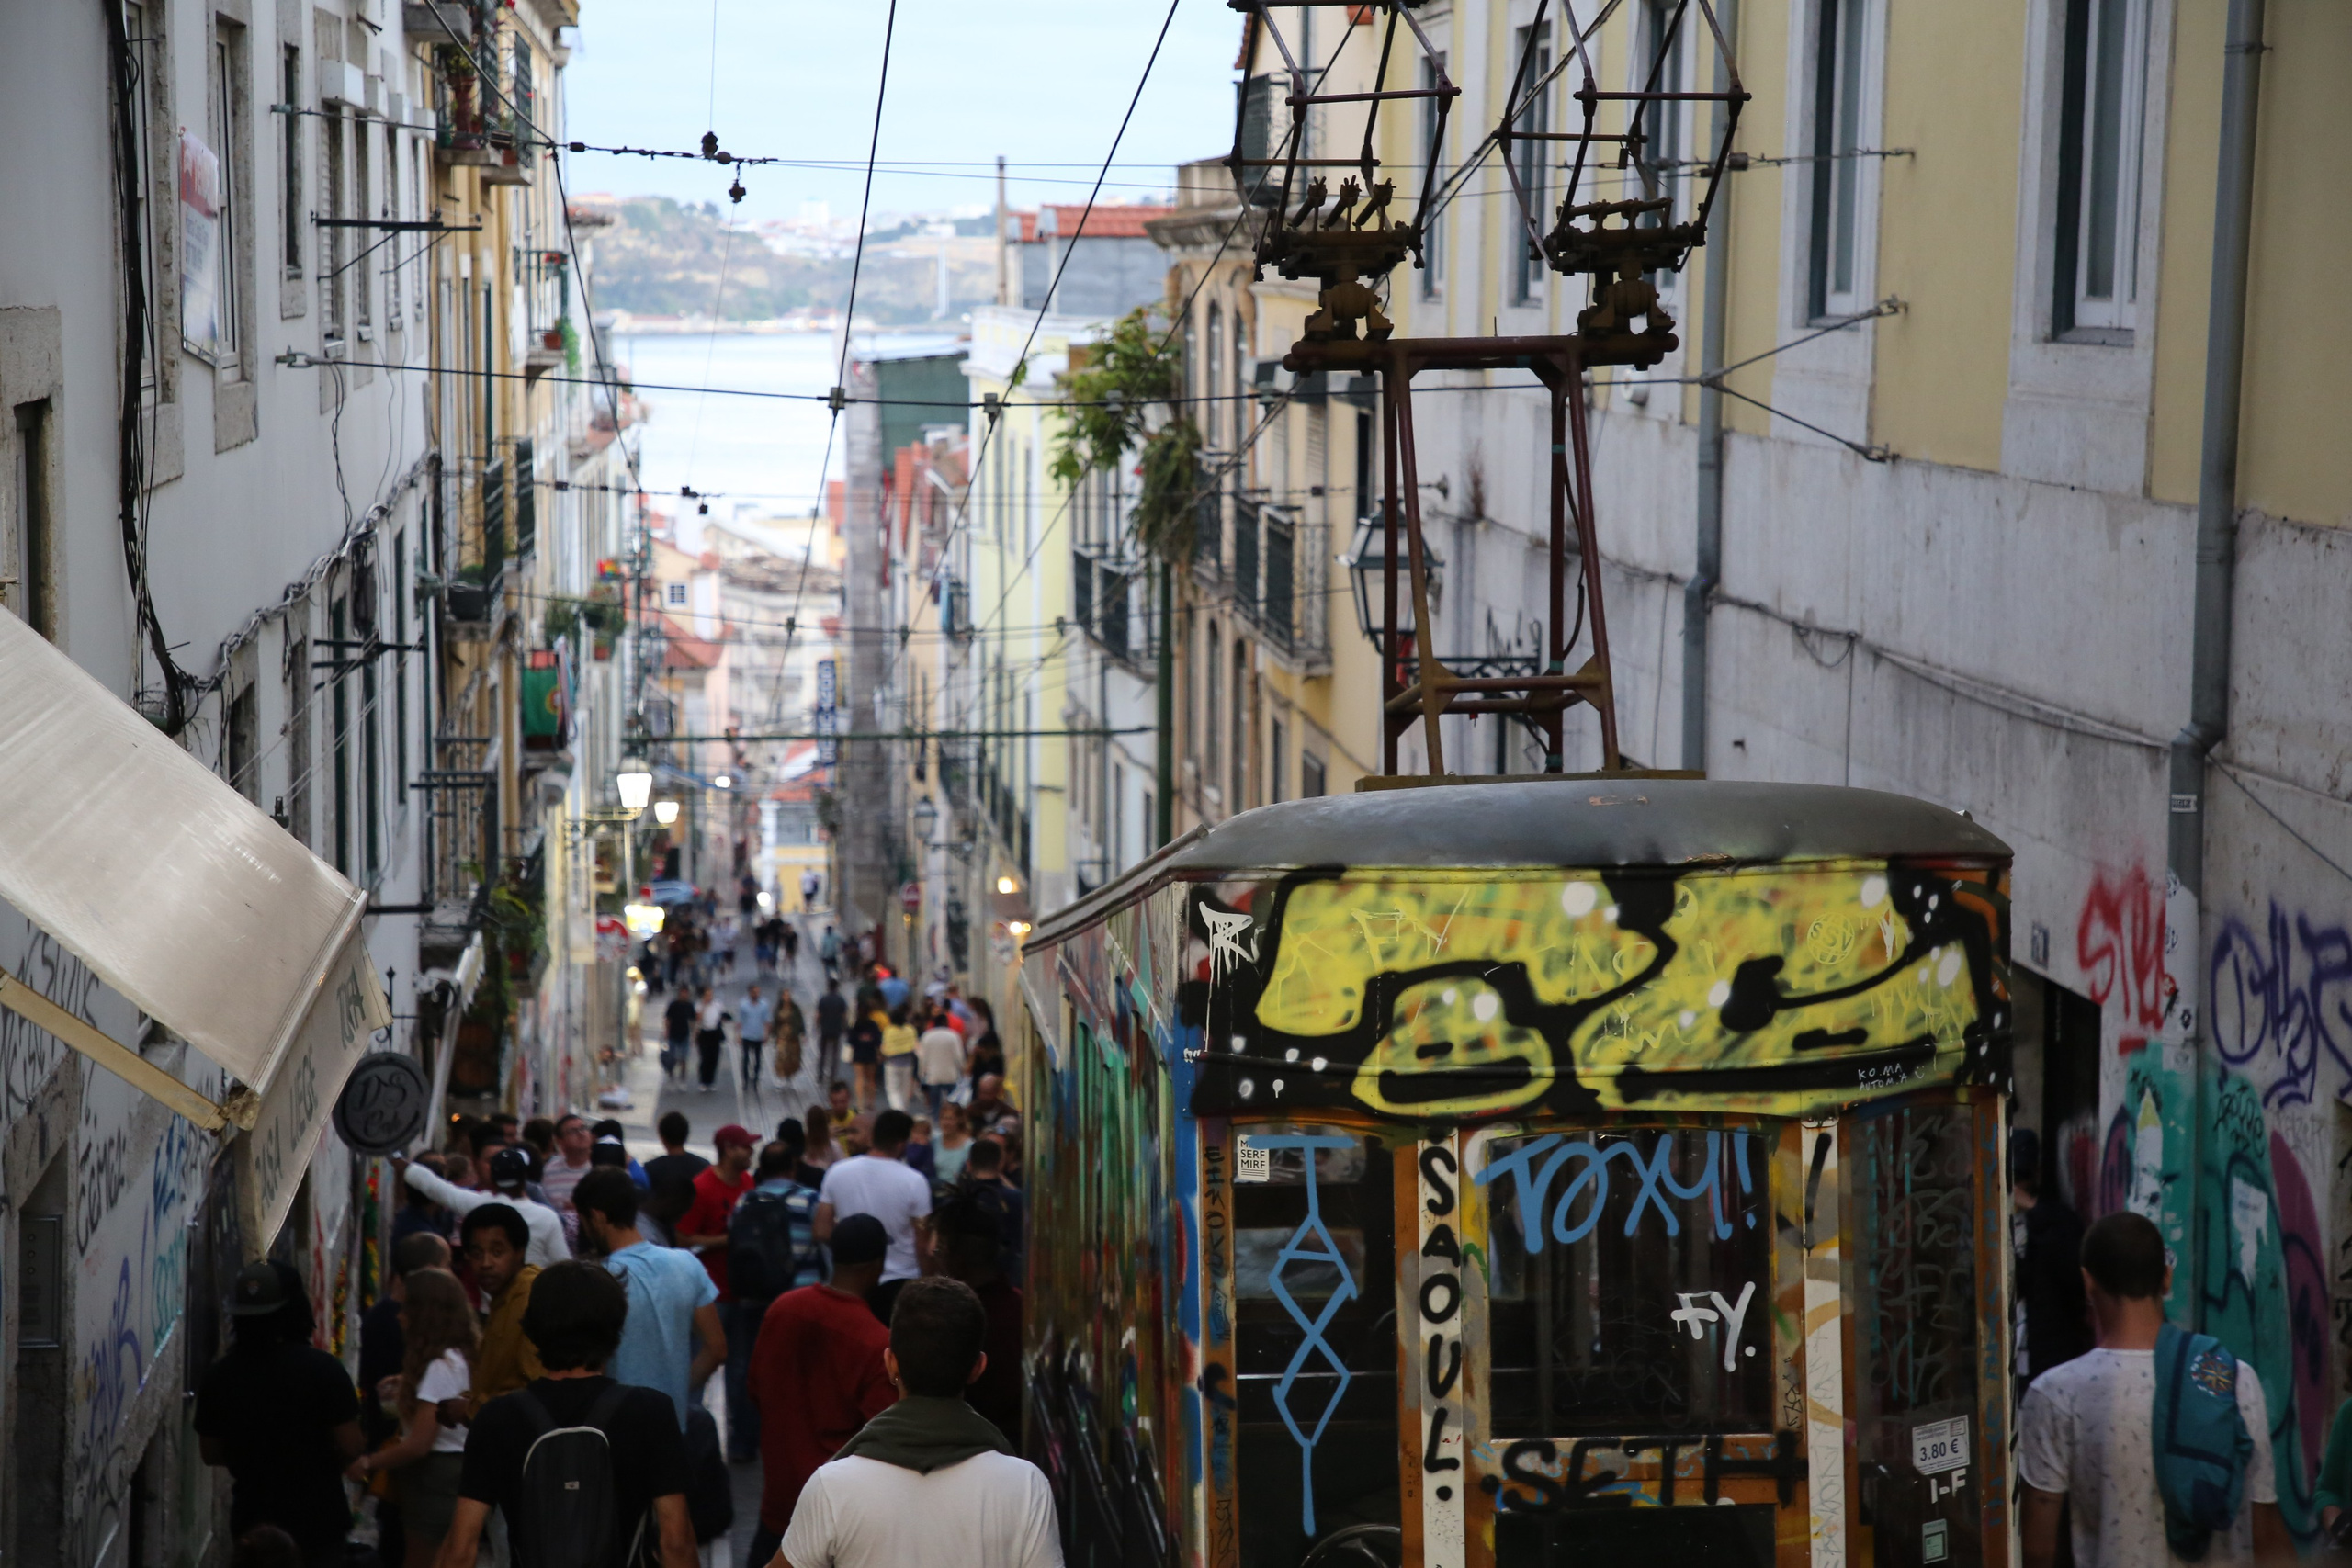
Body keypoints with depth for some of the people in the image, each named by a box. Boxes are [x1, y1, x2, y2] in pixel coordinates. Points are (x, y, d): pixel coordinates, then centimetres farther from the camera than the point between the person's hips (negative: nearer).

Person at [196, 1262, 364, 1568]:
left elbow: (211, 1453, 7)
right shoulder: (322, 1368, -15)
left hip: (253, 1522, 3)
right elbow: (350, 1447, -13)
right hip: (316, 1519, -3)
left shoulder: (218, 1376, -3)